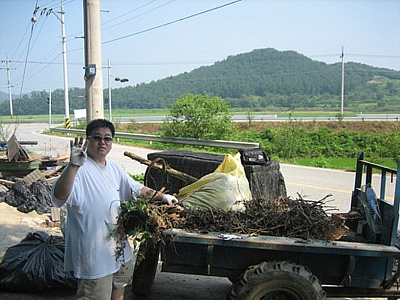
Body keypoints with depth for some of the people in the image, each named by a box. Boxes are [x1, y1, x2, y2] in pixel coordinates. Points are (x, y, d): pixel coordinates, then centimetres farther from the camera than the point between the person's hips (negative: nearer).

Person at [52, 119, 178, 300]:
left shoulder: (114, 168, 7)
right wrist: (73, 165, -50)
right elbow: (59, 197, -37)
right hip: (93, 251, -8)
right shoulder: (80, 170, -21)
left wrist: (162, 196, 12)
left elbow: (136, 189, 19)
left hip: (119, 246, 8)